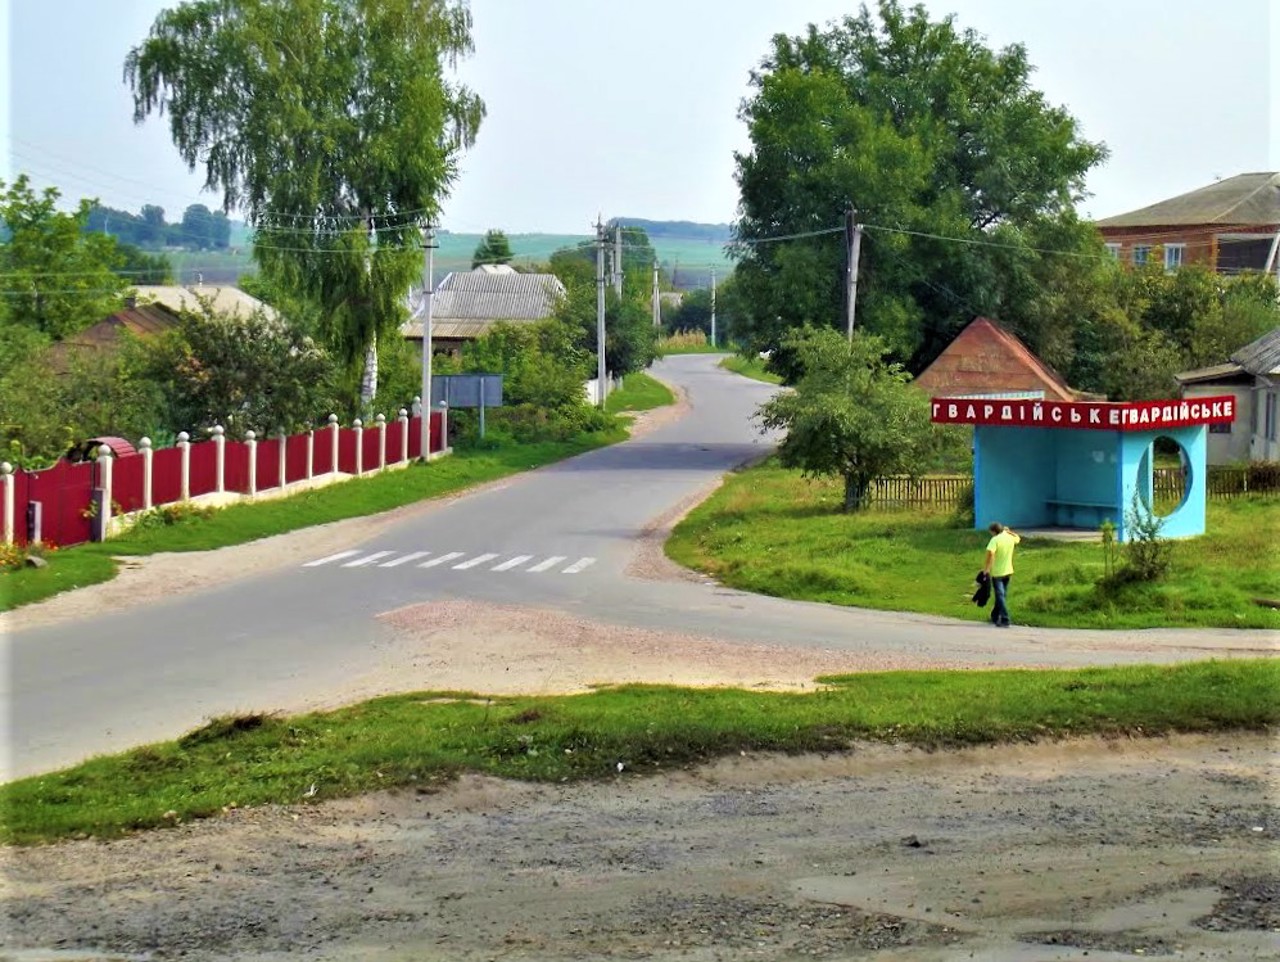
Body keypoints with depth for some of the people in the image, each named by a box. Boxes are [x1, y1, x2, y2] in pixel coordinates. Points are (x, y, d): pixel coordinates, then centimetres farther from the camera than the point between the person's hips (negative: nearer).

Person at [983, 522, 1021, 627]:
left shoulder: (995, 540, -17)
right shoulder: (1010, 537, 3)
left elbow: (990, 552, -32)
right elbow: (1018, 538, 28)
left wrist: (987, 567, -25)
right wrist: (1009, 531, 24)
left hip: (997, 572, -7)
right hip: (1008, 571, 7)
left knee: (1000, 596, -6)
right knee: (1002, 594, 19)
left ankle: (1005, 620, -14)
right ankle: (995, 617, 32)